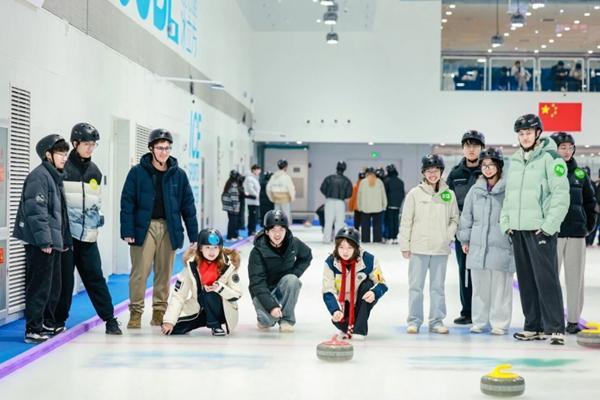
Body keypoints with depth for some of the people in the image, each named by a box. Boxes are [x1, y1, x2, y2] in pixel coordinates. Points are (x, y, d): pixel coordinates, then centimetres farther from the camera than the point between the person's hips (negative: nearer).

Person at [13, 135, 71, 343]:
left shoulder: (56, 177, 17)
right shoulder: (39, 176, -13)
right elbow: (36, 210, -20)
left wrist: (65, 239, 17)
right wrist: (44, 240, -22)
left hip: (53, 241, 10)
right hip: (40, 242, -10)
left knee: (54, 285, 16)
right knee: (40, 286, -6)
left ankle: (48, 323, 27)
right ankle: (33, 329, -1)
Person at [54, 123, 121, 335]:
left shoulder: (94, 171, 11)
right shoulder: (63, 169, -6)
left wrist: (98, 217, 12)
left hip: (87, 234, 4)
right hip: (65, 232, -4)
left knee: (95, 276, 4)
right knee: (64, 277, 2)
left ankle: (109, 318, 7)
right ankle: (58, 319, 15)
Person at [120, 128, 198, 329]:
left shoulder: (178, 175, 5)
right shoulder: (138, 172, -2)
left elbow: (188, 206, 8)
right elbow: (127, 202, -3)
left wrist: (194, 236, 5)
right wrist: (127, 231, -10)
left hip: (169, 229, 3)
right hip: (144, 228, -2)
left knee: (164, 273, 9)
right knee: (140, 273, -5)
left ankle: (159, 312, 20)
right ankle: (136, 313, 5)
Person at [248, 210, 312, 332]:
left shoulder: (293, 243, -11)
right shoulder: (257, 251, -21)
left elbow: (307, 256, 12)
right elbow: (257, 283, -24)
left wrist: (295, 274, -5)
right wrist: (271, 306, -35)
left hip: (284, 288, 3)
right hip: (262, 292, -3)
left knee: (291, 280, -31)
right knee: (268, 320, -29)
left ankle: (286, 319, -13)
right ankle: (265, 319, 11)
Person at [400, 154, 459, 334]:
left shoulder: (449, 194, 5)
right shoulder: (415, 193, -1)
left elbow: (454, 219, 13)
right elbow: (406, 221, 0)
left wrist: (449, 235, -3)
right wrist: (405, 246, -2)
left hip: (441, 248, 2)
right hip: (419, 248, -2)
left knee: (438, 286, 8)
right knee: (416, 286, 1)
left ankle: (437, 321, 15)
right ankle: (414, 321, 9)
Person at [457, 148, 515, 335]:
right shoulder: (475, 190, 9)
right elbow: (466, 216, 16)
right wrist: (465, 239, 15)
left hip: (501, 246, -4)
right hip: (478, 246, 4)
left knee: (500, 287, 1)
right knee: (480, 286, 10)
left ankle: (499, 323, 11)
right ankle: (479, 321, 20)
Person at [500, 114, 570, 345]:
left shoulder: (550, 158, -6)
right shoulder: (515, 161, 16)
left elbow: (561, 194, -12)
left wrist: (549, 225, -16)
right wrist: (506, 222, 11)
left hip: (541, 230, -7)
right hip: (518, 230, 7)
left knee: (547, 279, -10)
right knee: (526, 280, 9)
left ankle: (555, 329, -6)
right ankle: (533, 327, 17)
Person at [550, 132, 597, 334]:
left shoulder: (579, 174, 9)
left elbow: (590, 199, 18)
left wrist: (590, 223, 13)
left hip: (576, 232, 4)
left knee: (575, 277, 6)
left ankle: (573, 320, 13)